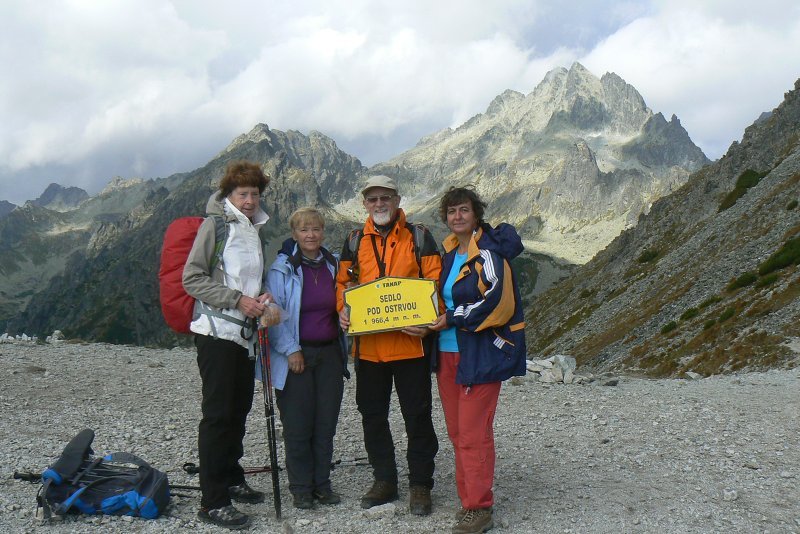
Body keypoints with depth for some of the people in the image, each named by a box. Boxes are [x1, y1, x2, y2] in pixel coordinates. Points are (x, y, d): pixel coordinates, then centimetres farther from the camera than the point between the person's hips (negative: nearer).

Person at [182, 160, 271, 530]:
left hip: (245, 331, 7)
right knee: (218, 413, -6)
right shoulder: (215, 224, -6)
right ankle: (212, 501, 0)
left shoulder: (255, 229, 15)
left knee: (239, 409, 14)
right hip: (216, 330, -7)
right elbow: (192, 279, -12)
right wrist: (237, 300, -18)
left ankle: (232, 481, 29)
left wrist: (262, 296, 4)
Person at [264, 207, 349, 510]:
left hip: (329, 353, 5)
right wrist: (290, 349, -14)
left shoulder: (332, 265, 10)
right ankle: (301, 488, 14)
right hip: (296, 355, -5)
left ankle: (322, 483, 21)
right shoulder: (282, 267, -7)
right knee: (298, 425, 1)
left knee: (326, 423, 8)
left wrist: (343, 348, 12)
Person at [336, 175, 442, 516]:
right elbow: (343, 282, 15)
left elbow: (434, 284, -3)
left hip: (409, 341, -4)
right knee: (372, 414, 13)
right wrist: (343, 309, -6)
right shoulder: (355, 242, 11)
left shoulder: (419, 237, 0)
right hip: (367, 343, 4)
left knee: (417, 416, 4)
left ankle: (420, 484, 17)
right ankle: (384, 480, 28)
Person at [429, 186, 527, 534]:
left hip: (481, 352, -8)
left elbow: (495, 300, -19)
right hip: (448, 351, 8)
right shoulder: (448, 251, 15)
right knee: (457, 431, 12)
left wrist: (451, 319, -12)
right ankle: (468, 499, 24)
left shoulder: (488, 252, -10)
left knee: (473, 432, -6)